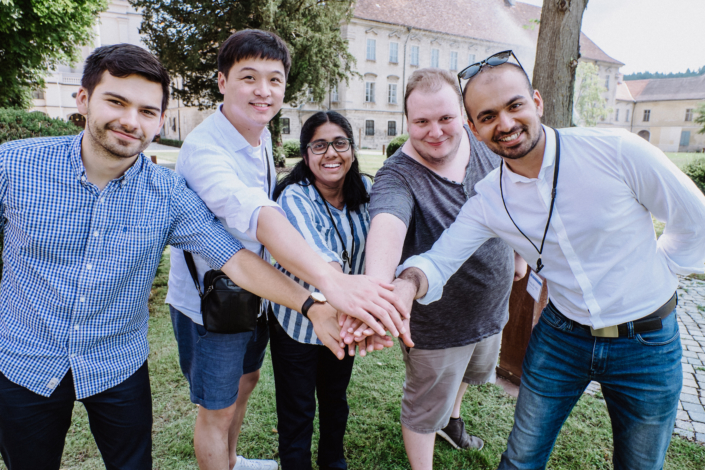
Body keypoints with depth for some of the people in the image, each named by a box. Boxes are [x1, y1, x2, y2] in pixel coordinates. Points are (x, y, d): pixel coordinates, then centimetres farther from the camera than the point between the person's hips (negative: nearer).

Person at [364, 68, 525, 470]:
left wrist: (519, 250, 14)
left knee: (466, 373, 34)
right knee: (425, 409, 14)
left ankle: (452, 420, 65)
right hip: (435, 323, -7)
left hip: (491, 308, 7)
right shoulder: (398, 176, -28)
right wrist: (378, 283, -69)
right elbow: (387, 223, -50)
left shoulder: (484, 144, -10)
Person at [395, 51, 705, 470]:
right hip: (560, 337, 1)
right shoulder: (488, 200, -11)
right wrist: (411, 279, -38)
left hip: (646, 340, -1)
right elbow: (438, 261, -16)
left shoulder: (618, 151, -20)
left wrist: (654, 279, -1)